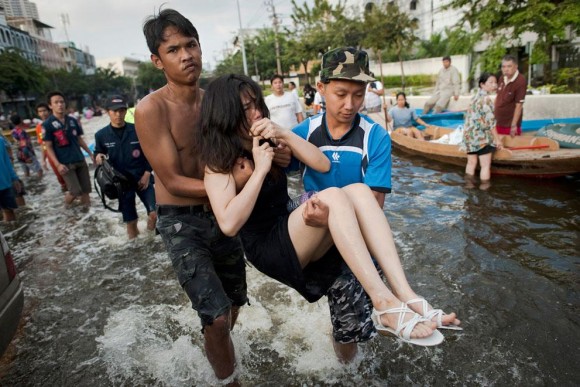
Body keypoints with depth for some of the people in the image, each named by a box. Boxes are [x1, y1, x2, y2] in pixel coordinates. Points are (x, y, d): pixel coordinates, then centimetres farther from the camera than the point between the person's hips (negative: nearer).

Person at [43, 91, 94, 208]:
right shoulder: (47, 124, -5)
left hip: (80, 160, 5)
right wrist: (58, 164, -16)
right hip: (65, 163, -5)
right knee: (75, 191, -9)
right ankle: (67, 204, 22)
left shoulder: (72, 120, 8)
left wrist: (91, 154, 12)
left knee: (86, 190, 4)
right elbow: (48, 147, -6)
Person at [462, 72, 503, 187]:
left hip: (469, 135, 8)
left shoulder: (475, 97, 12)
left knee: (471, 163, 17)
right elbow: (490, 122, -17)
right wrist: (497, 139, -10)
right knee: (485, 165, 0)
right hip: (481, 137, -8)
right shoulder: (485, 99, -15)